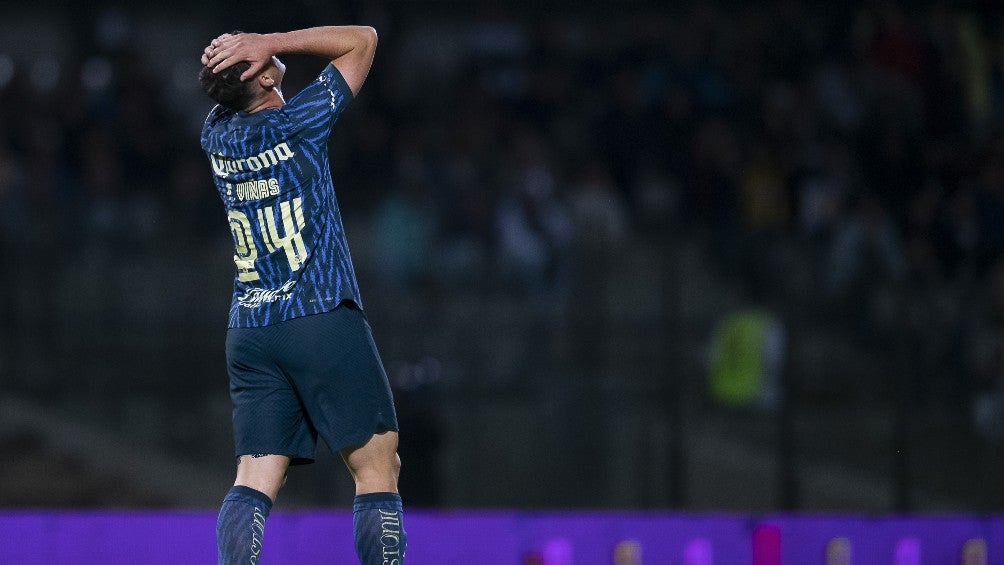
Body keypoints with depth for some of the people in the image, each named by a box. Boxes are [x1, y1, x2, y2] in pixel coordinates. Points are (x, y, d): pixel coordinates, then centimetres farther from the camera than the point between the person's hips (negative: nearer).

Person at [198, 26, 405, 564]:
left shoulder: (216, 135, 6)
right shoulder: (296, 123, -7)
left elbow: (228, 94, 29)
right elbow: (362, 38, 1)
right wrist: (271, 42, -5)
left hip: (248, 333, 5)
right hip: (323, 318, -5)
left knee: (254, 481, -2)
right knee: (377, 466, -1)